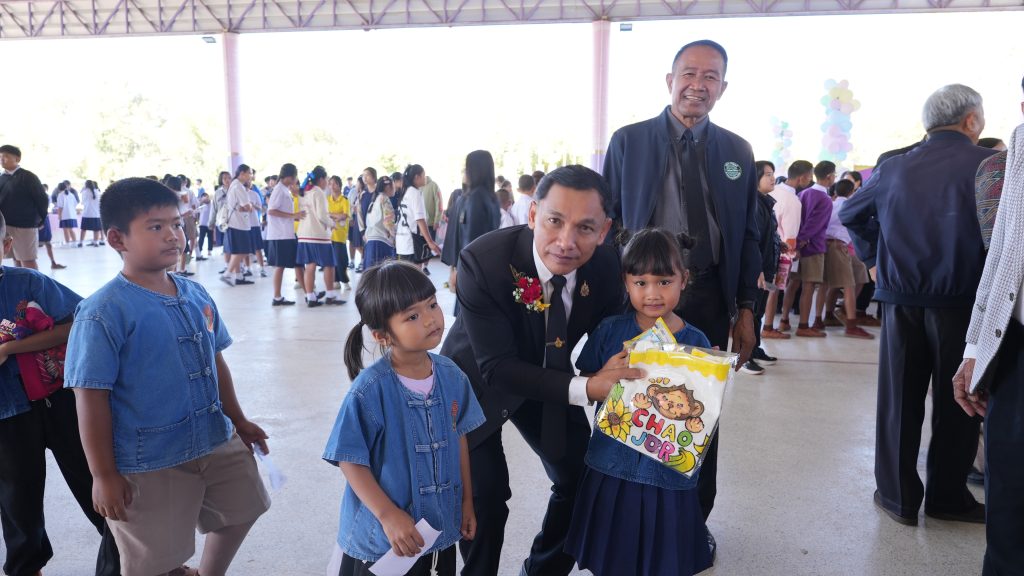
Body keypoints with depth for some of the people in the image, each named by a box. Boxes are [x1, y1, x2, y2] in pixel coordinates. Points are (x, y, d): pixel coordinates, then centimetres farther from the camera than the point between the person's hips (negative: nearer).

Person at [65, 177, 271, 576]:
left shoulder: (196, 295, 1)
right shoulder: (104, 313, -19)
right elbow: (91, 397, -17)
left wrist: (238, 421, 17)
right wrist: (103, 475, -15)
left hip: (217, 443, 7)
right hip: (149, 464, -6)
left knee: (241, 511, 24)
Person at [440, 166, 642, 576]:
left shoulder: (606, 265, -21)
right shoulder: (482, 261, -34)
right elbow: (497, 368, -32)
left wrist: (610, 370, -25)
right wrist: (583, 388, -41)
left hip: (548, 375, 4)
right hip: (479, 382, -4)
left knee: (582, 478, 7)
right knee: (485, 492, -11)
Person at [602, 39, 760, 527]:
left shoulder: (737, 151, 7)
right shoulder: (627, 141, 0)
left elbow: (747, 236, 9)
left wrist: (746, 309, 4)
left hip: (709, 299, 2)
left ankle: (696, 518, 30)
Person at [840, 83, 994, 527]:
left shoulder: (894, 168, 4)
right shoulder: (989, 165, -7)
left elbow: (849, 214, 14)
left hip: (901, 300, 3)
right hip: (961, 302, -2)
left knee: (899, 401, 11)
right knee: (955, 403, 12)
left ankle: (899, 496, 19)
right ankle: (946, 496, 24)